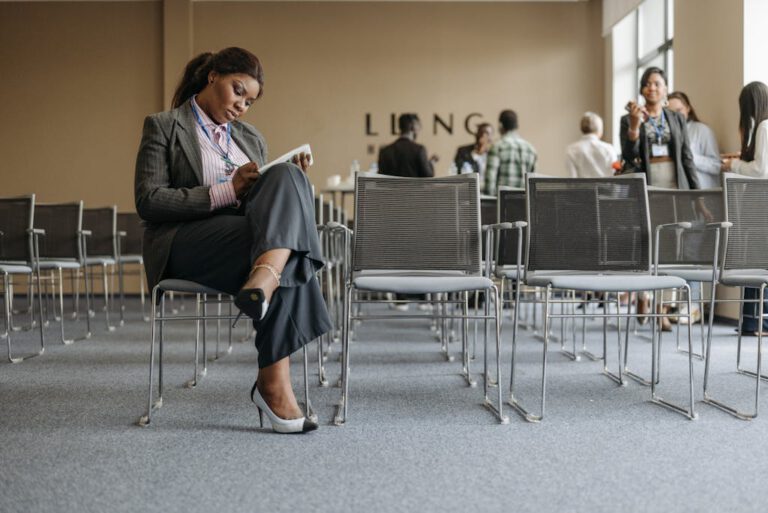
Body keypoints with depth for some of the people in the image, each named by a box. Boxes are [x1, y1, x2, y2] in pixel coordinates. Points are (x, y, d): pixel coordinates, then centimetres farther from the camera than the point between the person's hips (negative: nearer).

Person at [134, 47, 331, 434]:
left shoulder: (251, 139, 24)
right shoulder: (163, 127, 6)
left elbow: (264, 203, 21)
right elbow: (148, 202, -7)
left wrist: (291, 183, -2)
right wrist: (224, 192, -16)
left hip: (244, 237, 5)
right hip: (184, 247, -5)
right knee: (286, 259, -32)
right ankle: (274, 382, -40)